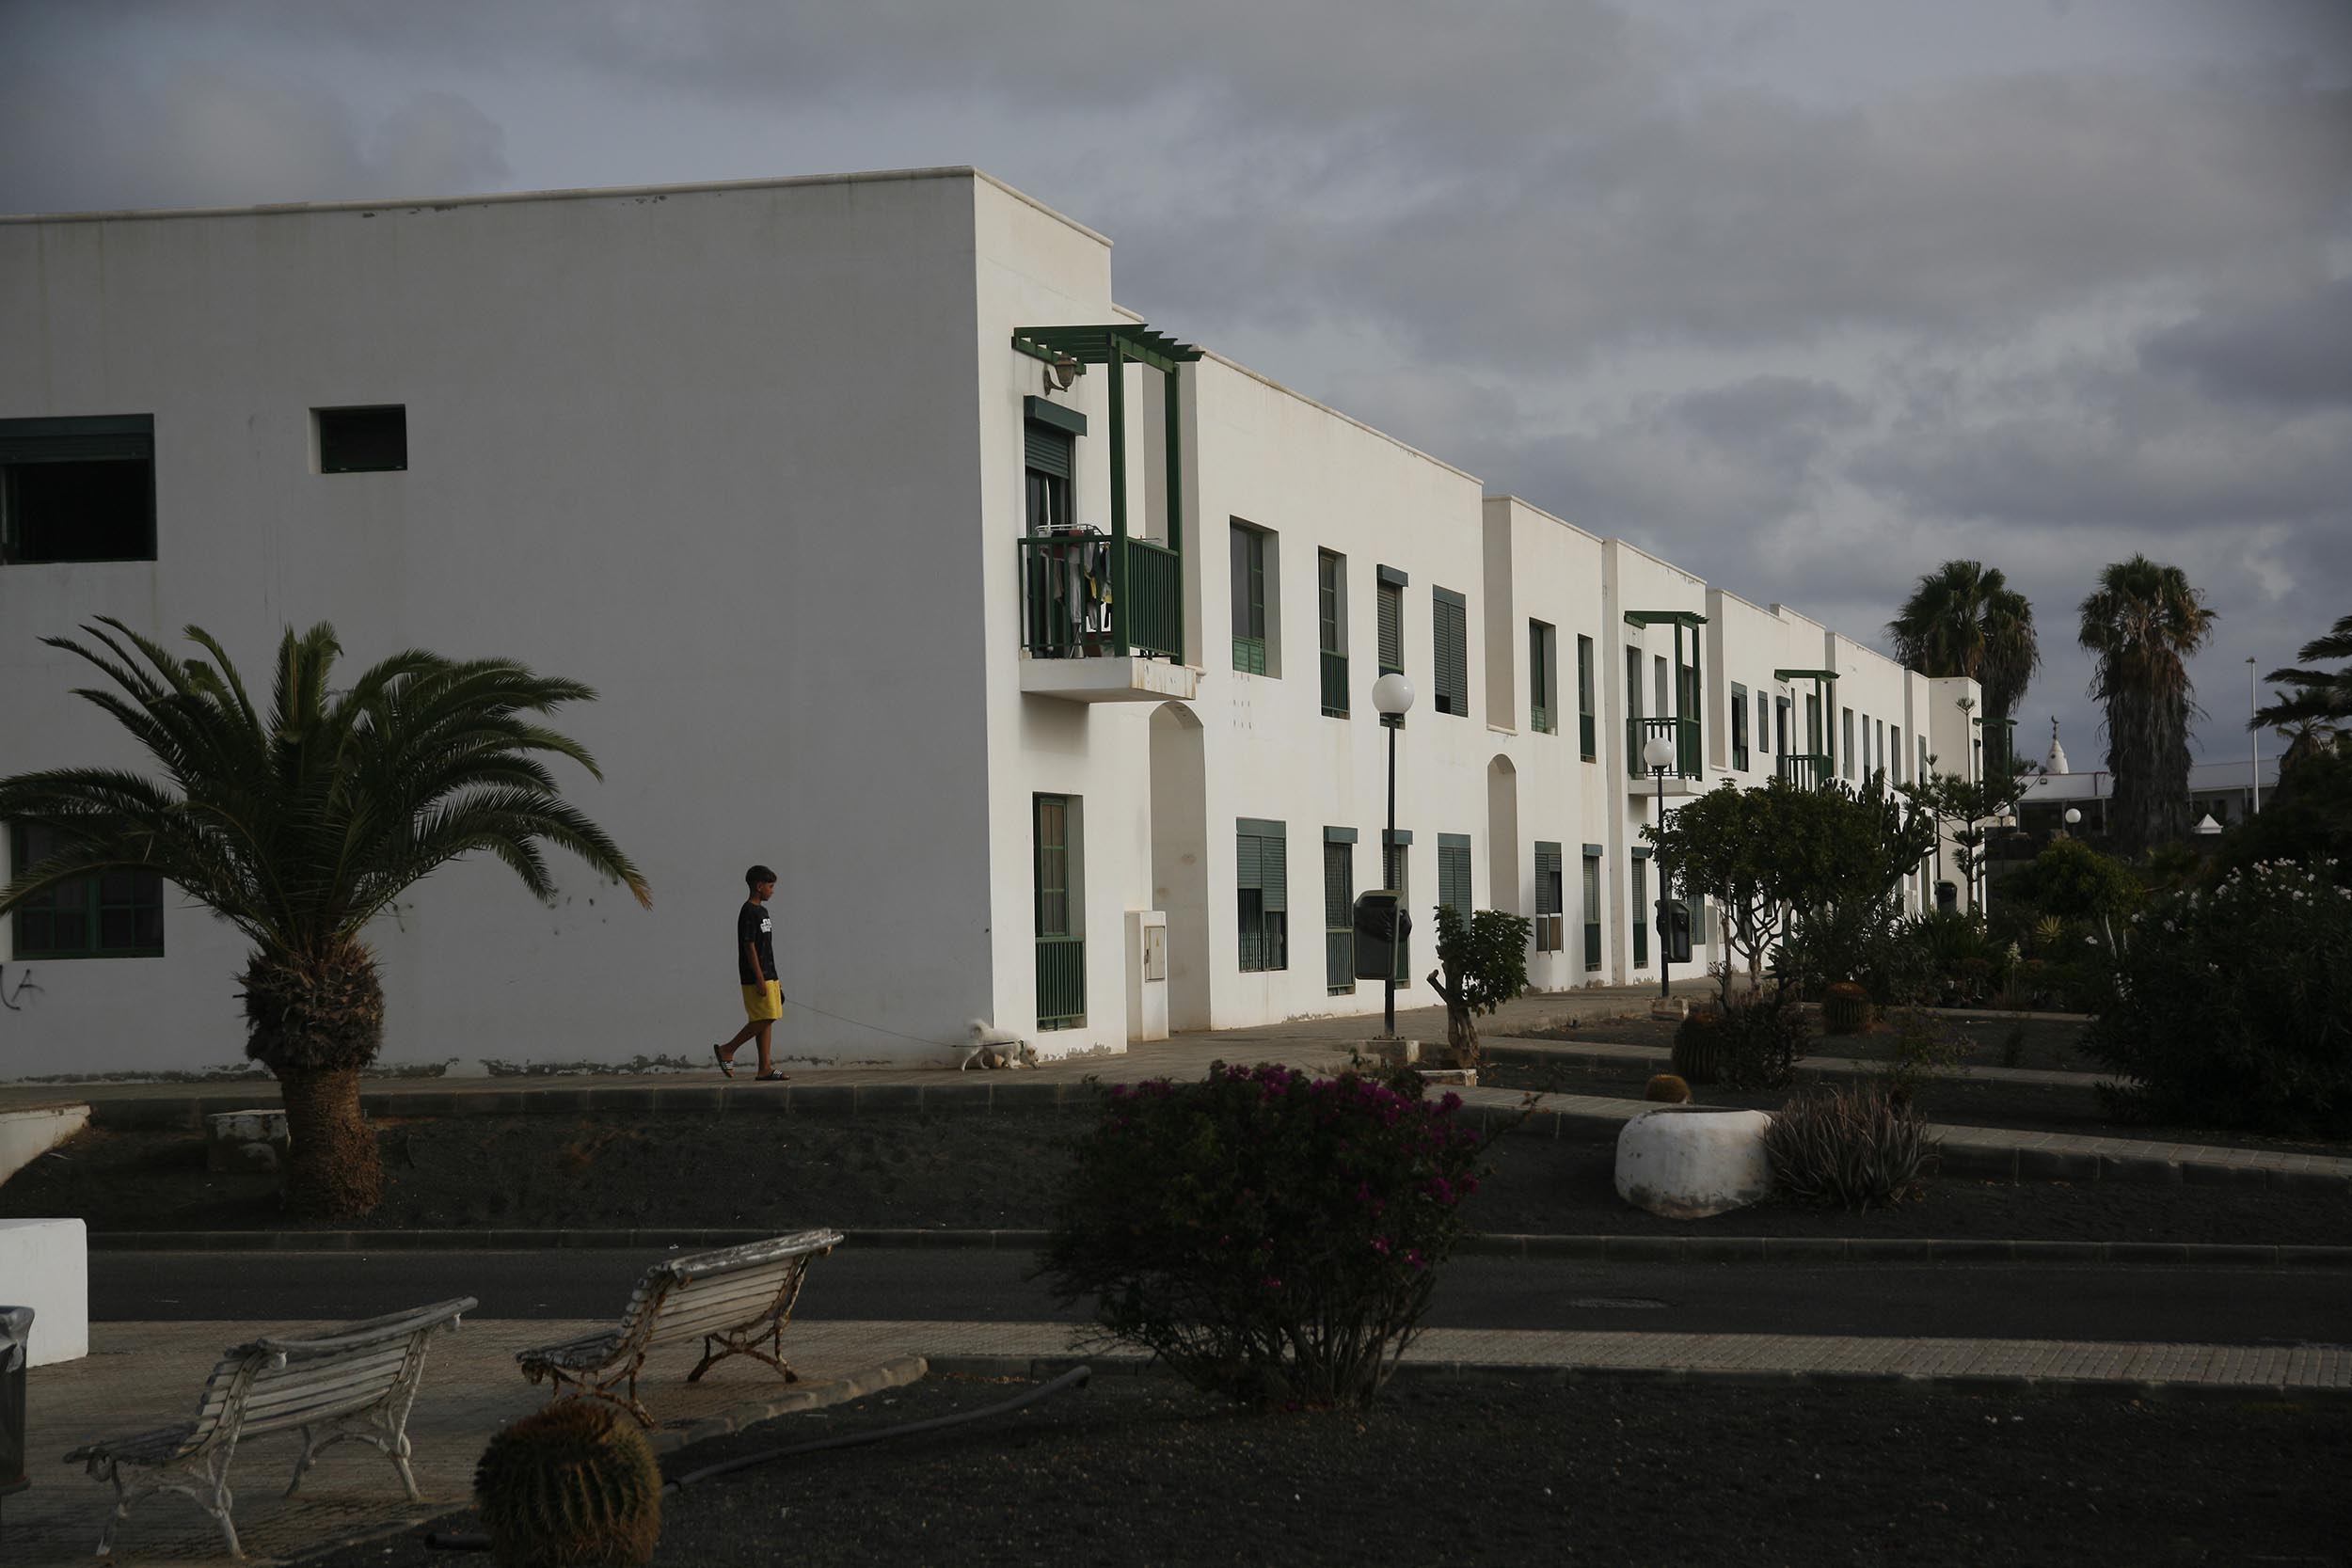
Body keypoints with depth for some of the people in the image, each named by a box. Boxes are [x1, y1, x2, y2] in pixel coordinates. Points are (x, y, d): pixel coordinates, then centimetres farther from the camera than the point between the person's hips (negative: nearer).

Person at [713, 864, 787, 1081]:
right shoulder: (749, 912, -13)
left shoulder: (761, 911, 17)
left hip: (768, 976, 9)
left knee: (767, 1021, 5)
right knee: (764, 1019, -11)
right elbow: (749, 947, -17)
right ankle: (726, 1050, 0)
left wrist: (775, 979, 20)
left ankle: (765, 1068, 4)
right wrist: (760, 979, -20)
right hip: (755, 978, -9)